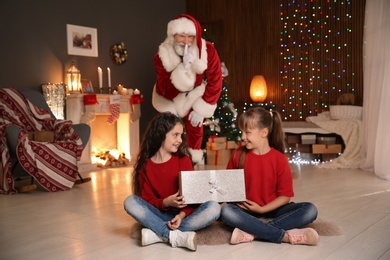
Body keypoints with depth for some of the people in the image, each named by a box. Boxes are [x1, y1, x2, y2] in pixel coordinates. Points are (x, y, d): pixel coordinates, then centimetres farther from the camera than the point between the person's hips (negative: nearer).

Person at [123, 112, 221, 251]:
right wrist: (166, 202, -26)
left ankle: (159, 234, -30)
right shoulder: (144, 165, -2)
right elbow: (148, 200, -4)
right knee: (130, 202, -24)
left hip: (183, 214, 0)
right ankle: (178, 236, -33)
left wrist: (182, 215, -27)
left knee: (213, 208, -28)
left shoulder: (183, 160, -4)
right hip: (160, 214, 0)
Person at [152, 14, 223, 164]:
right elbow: (167, 91, -34)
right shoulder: (162, 55, -29)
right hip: (170, 96, -1)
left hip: (196, 94, 1)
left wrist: (200, 110, -17)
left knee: (195, 125, -1)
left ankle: (194, 159, 20)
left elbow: (215, 82, -18)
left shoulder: (208, 50, -28)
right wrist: (183, 68, -48)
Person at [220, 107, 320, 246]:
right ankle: (286, 235, -32)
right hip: (246, 210, 0)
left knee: (310, 210, -22)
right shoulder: (238, 155, -2)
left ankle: (252, 232, -32)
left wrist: (262, 209, -16)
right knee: (226, 212, -33)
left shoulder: (280, 159, -7)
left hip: (272, 209, 0)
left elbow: (285, 196, -6)